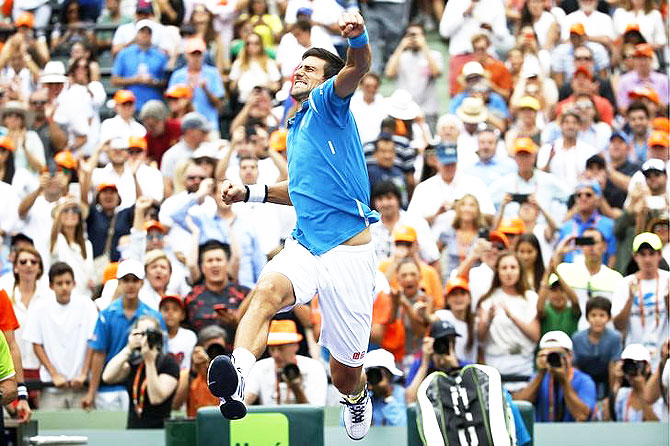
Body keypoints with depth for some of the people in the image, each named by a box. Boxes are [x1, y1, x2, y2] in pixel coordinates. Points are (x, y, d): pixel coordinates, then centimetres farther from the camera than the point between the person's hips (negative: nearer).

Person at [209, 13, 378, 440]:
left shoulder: (328, 103, 1)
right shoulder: (296, 127, 24)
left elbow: (357, 68, -21)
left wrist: (358, 38, -44)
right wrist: (251, 192, 23)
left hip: (349, 252, -6)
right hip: (305, 246, 6)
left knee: (346, 373, 3)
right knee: (267, 290, -31)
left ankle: (357, 398, 41)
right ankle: (238, 377, -56)